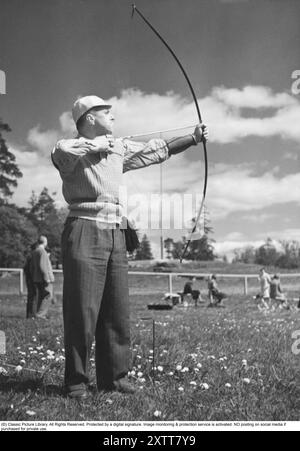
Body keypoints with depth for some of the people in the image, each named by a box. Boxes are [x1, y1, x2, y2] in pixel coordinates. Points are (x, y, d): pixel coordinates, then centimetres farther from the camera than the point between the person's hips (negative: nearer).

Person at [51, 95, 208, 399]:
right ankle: (76, 381, 6)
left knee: (117, 309, 7)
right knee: (82, 309, -5)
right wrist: (96, 146, -15)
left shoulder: (119, 147, 18)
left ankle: (113, 375, 18)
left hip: (115, 233, 7)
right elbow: (60, 152, -25)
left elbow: (156, 150, 22)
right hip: (84, 230, -6)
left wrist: (194, 138, 18)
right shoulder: (73, 149, -2)